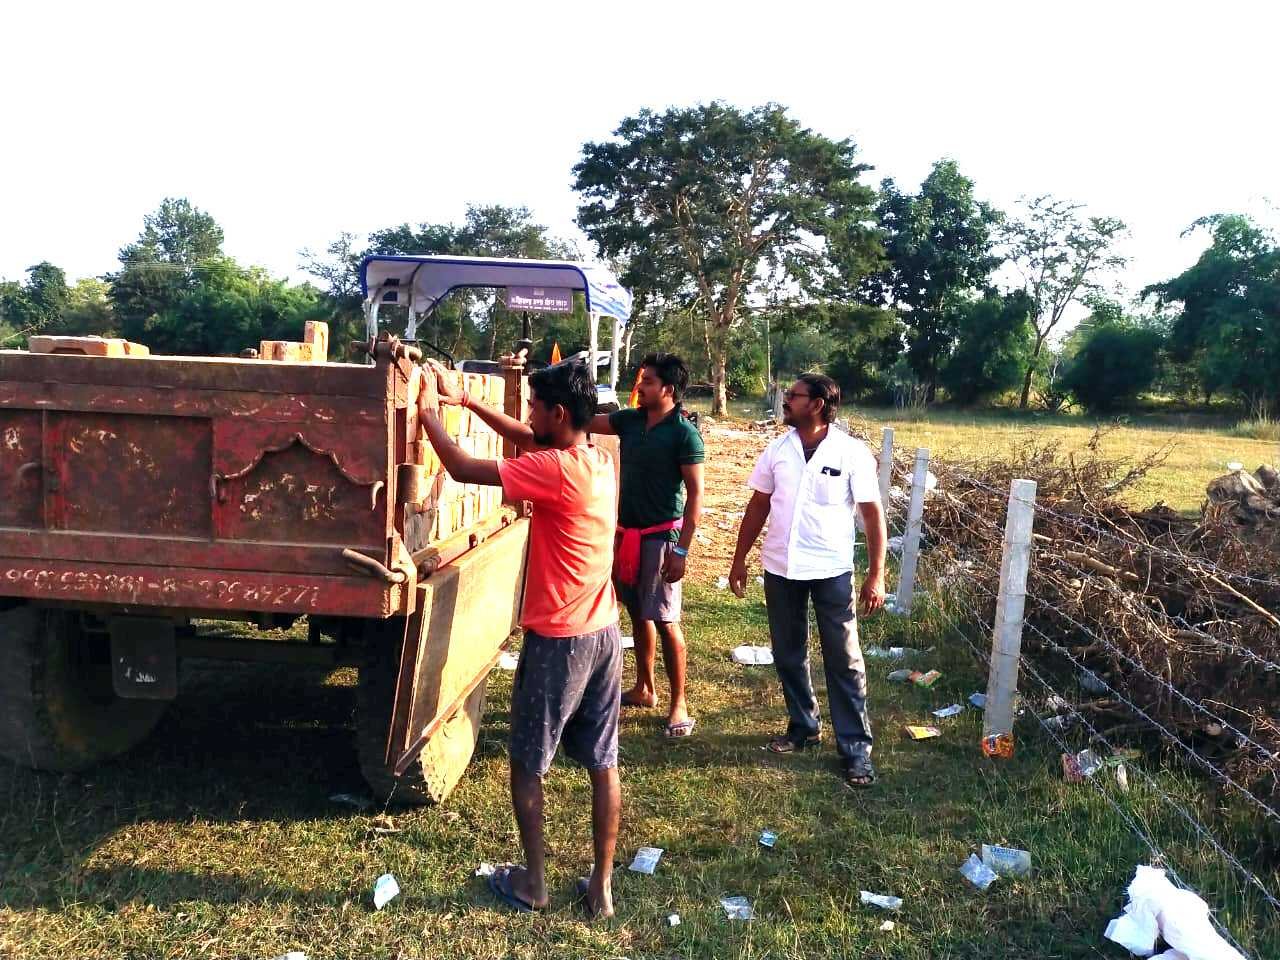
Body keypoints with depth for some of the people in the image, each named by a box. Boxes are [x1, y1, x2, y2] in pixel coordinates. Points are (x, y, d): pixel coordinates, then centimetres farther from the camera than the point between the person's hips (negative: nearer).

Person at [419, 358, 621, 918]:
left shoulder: (555, 469, -21)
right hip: (604, 633, 8)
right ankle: (602, 886, 23)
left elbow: (463, 469, -17)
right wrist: (465, 400, 16)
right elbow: (527, 441, 18)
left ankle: (532, 882, 27)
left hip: (557, 640, -7)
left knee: (527, 764, 13)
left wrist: (427, 412, -2)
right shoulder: (599, 459, 4)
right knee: (603, 763, 12)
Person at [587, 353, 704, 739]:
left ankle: (679, 705, 8)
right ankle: (644, 688, 31)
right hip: (626, 532, 7)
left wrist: (681, 549, -18)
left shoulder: (684, 434, -13)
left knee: (665, 620, -3)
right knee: (638, 613, 16)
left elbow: (695, 493, -13)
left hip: (660, 536, -7)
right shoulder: (630, 420, 6)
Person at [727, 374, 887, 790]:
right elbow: (759, 505, 10)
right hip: (780, 568, 4)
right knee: (788, 655, 14)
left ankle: (855, 747, 13)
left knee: (844, 660, 3)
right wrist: (739, 559, 9)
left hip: (831, 571, -4)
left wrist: (876, 574, -12)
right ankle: (803, 727, 32)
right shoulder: (777, 449, 3)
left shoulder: (852, 453, -9)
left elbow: (872, 513, -7)